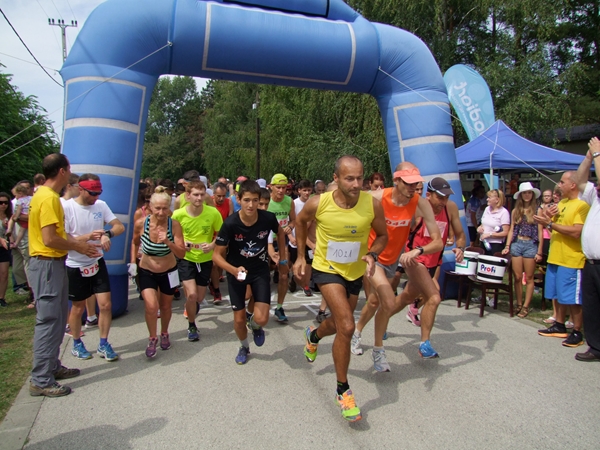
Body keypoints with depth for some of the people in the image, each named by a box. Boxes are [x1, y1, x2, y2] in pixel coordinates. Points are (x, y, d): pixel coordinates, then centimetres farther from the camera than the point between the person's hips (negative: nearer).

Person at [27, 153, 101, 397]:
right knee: (49, 321, -4)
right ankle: (41, 380, 5)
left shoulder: (44, 195, 14)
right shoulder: (49, 198, -17)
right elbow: (50, 239, -23)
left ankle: (52, 366, 30)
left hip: (53, 264, 10)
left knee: (58, 318, 18)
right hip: (47, 265, -10)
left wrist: (79, 243, 10)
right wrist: (78, 246, -11)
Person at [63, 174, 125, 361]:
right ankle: (77, 344, 34)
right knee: (78, 307, 13)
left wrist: (107, 234, -27)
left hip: (97, 263, 3)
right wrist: (88, 236, -32)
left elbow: (120, 226, -6)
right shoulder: (66, 207, -16)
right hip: (75, 266, -3)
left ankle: (103, 344, 17)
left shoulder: (101, 205, -2)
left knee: (106, 304, 0)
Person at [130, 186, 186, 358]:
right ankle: (152, 339, 9)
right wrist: (132, 262, -2)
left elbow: (181, 254, -22)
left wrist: (168, 242, -37)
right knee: (151, 306, -17)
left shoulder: (174, 225, -21)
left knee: (165, 306, 17)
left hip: (168, 272, 0)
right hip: (146, 271, 0)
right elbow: (135, 243, 5)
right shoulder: (140, 224, -17)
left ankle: (164, 334, 46)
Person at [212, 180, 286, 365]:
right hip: (236, 271, 0)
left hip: (260, 270, 1)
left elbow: (279, 232, 5)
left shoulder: (268, 218, -21)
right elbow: (217, 255, -19)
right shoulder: (230, 223, -26)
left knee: (262, 319, -11)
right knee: (239, 319, 7)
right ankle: (244, 347, 40)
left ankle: (255, 326, 28)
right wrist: (234, 270, -35)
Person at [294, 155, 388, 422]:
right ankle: (343, 391, 1)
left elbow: (382, 235, -3)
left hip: (355, 272, 4)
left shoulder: (372, 204, -20)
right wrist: (301, 256, 2)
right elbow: (301, 221, 1)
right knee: (346, 326, -19)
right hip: (327, 268, -3)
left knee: (339, 324, 23)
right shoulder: (318, 204, -22)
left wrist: (372, 254, -23)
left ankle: (313, 336, 60)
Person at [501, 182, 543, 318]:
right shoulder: (515, 211, 9)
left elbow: (540, 232, -3)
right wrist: (507, 246, 1)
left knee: (529, 278, 3)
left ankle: (526, 306, 10)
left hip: (531, 245, -3)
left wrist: (539, 252, -6)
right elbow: (511, 230, 10)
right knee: (517, 277, 4)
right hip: (516, 244, 3)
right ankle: (519, 304, 16)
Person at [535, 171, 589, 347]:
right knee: (559, 295, 17)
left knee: (574, 299, 1)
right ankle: (559, 326, 29)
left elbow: (576, 232, -24)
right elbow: (554, 225, 19)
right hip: (555, 257, 9)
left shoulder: (582, 205, -14)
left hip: (572, 260, -9)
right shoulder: (561, 203, 13)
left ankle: (577, 333, 13)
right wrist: (547, 216, -2)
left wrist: (550, 223, -21)